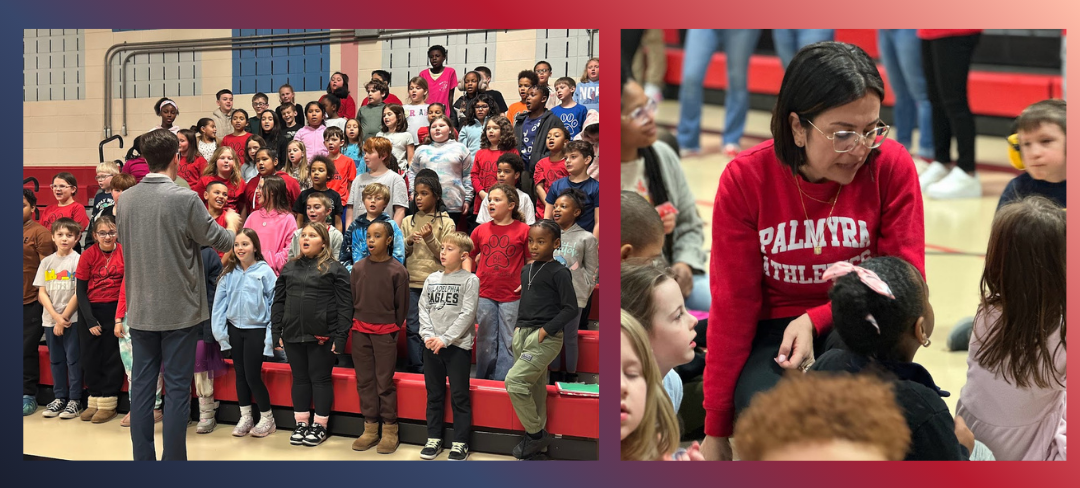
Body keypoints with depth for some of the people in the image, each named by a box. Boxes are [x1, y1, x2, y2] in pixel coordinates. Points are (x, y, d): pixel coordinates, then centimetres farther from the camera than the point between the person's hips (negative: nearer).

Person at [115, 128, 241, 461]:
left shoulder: (125, 200, 0)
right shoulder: (185, 199, -15)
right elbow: (221, 242, -6)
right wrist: (233, 223, 16)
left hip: (141, 309, 5)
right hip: (178, 309, -4)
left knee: (142, 385, 9)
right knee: (177, 389, 2)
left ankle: (142, 458, 13)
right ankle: (173, 458, 4)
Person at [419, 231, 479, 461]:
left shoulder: (470, 280, -5)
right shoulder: (431, 279, 9)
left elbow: (467, 314, -12)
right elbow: (423, 309, 6)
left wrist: (445, 339, -17)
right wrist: (428, 335, -10)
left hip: (457, 345, -5)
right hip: (431, 345, 5)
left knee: (459, 396, 1)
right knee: (434, 394, 12)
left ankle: (461, 443, 7)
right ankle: (434, 439, 21)